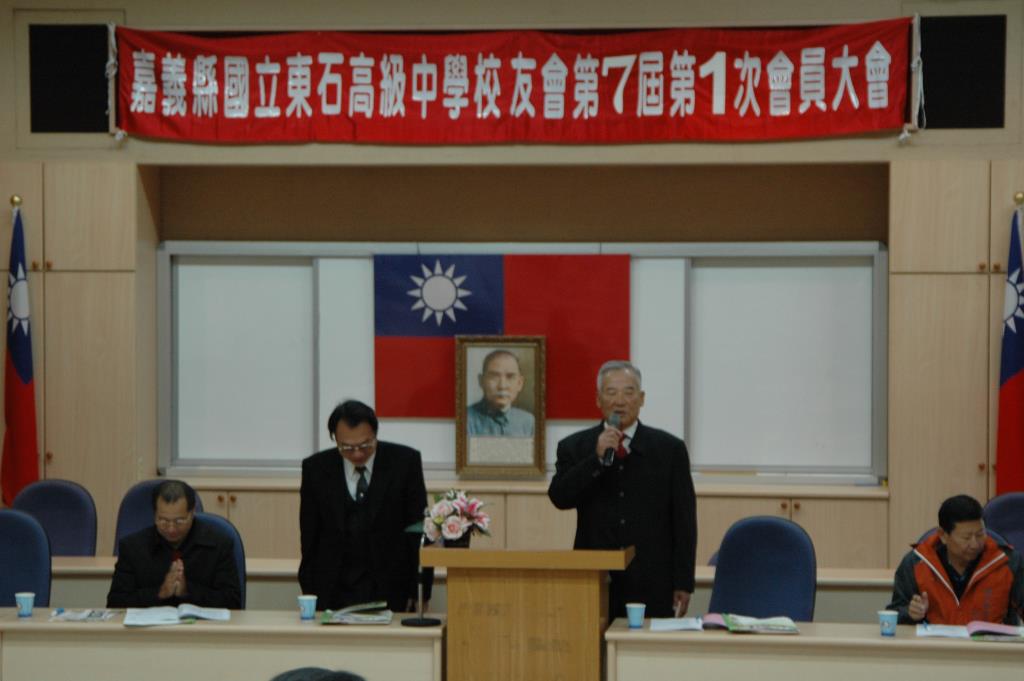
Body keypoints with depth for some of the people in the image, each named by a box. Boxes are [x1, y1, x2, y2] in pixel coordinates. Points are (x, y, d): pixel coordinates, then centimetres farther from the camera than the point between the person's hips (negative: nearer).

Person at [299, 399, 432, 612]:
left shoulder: (404, 461, -2)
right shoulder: (316, 467, 2)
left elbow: (419, 531, 0)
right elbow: (309, 538, 6)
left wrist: (418, 592, -4)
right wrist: (310, 595, 2)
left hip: (390, 591, -1)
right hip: (335, 592, 1)